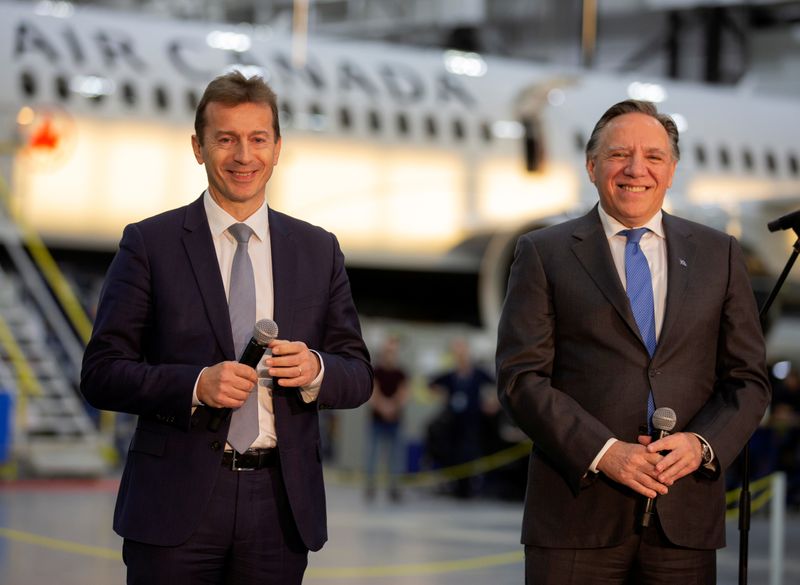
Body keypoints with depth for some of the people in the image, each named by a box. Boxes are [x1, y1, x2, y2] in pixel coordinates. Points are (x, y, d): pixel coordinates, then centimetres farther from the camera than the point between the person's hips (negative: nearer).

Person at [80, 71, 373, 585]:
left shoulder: (319, 251, 10)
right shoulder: (149, 244, 1)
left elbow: (359, 377, 12)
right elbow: (102, 374, -3)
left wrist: (316, 369, -10)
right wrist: (195, 384, -18)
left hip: (282, 504, 3)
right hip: (176, 502, -2)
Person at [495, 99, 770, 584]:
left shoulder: (719, 254, 12)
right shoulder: (544, 253, 5)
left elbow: (748, 379, 11)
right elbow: (521, 377, -2)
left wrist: (703, 444, -8)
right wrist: (601, 452, -14)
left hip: (686, 514, 2)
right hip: (578, 510, -2)